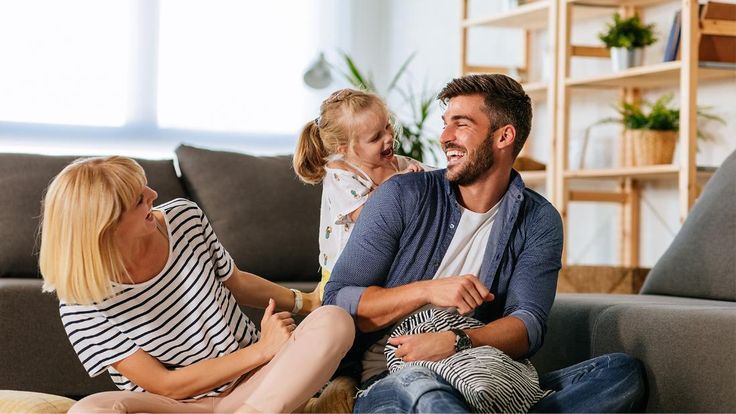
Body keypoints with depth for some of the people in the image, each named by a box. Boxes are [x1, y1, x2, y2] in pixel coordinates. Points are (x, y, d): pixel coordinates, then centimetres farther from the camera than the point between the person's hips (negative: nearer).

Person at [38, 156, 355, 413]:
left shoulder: (184, 217, -3)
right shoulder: (81, 303, -15)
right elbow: (164, 385, -14)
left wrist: (304, 302, 17)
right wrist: (262, 350, -16)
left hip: (255, 382, 4)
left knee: (334, 321, -21)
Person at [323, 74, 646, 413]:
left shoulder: (538, 221, 9)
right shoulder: (403, 197, 5)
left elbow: (529, 324, -5)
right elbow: (337, 302, 0)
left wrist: (457, 342, -25)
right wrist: (426, 291, -15)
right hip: (390, 381, -3)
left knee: (623, 372, -22)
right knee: (419, 386, -42)